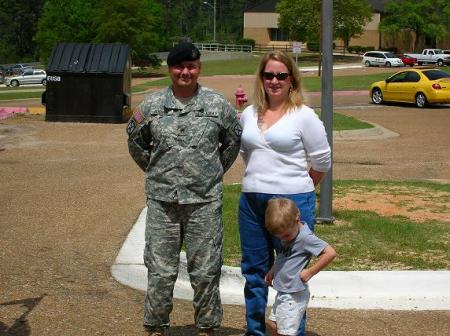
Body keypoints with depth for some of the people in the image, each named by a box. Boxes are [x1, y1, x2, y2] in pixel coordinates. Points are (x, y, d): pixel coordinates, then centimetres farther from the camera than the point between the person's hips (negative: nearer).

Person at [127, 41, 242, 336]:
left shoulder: (217, 104, 1)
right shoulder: (152, 105, 4)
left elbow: (234, 139, 13)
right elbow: (136, 140, 17)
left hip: (205, 200, -1)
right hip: (162, 200, 1)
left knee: (205, 270, 5)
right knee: (160, 270, 4)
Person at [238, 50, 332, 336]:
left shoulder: (304, 116, -6)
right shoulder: (249, 115, 9)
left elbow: (322, 162, -2)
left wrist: (297, 188, 7)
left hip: (293, 203, -5)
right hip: (252, 202, 6)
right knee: (254, 270, 14)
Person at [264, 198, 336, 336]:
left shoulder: (305, 237, -23)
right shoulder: (287, 233, 4)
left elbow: (330, 253, -29)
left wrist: (309, 272, -23)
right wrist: (273, 270, 10)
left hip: (294, 295, -10)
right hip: (283, 292, 10)